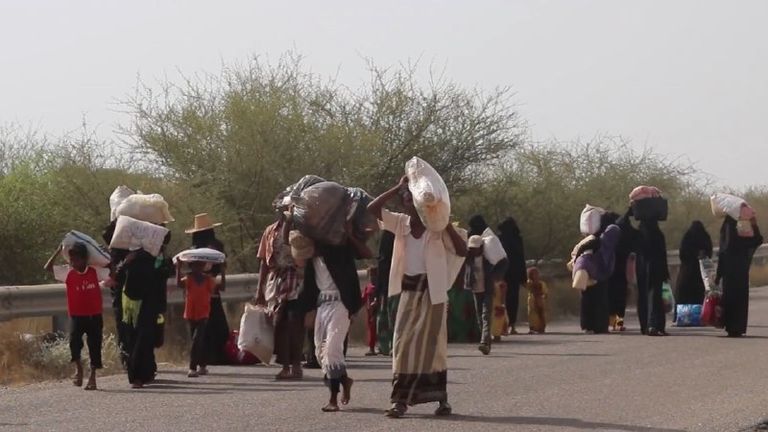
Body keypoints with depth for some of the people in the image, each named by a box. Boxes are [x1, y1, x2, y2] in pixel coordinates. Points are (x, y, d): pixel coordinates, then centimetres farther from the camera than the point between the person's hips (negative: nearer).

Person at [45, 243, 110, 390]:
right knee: (74, 341, -19)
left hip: (94, 316, 0)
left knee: (94, 345, 2)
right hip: (76, 316, 0)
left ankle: (92, 377, 13)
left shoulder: (95, 272, -4)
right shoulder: (67, 272, -3)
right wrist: (59, 251, -7)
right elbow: (48, 268, -5)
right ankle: (78, 368, 5)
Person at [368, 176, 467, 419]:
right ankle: (400, 399, -2)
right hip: (409, 289, 3)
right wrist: (398, 188, -8)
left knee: (432, 344, 2)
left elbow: (462, 251, -14)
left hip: (432, 290, -3)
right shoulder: (400, 223, 3)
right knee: (404, 343, -2)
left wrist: (447, 224, -21)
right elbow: (372, 209, -4)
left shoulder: (438, 228, -6)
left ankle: (441, 398, 11)